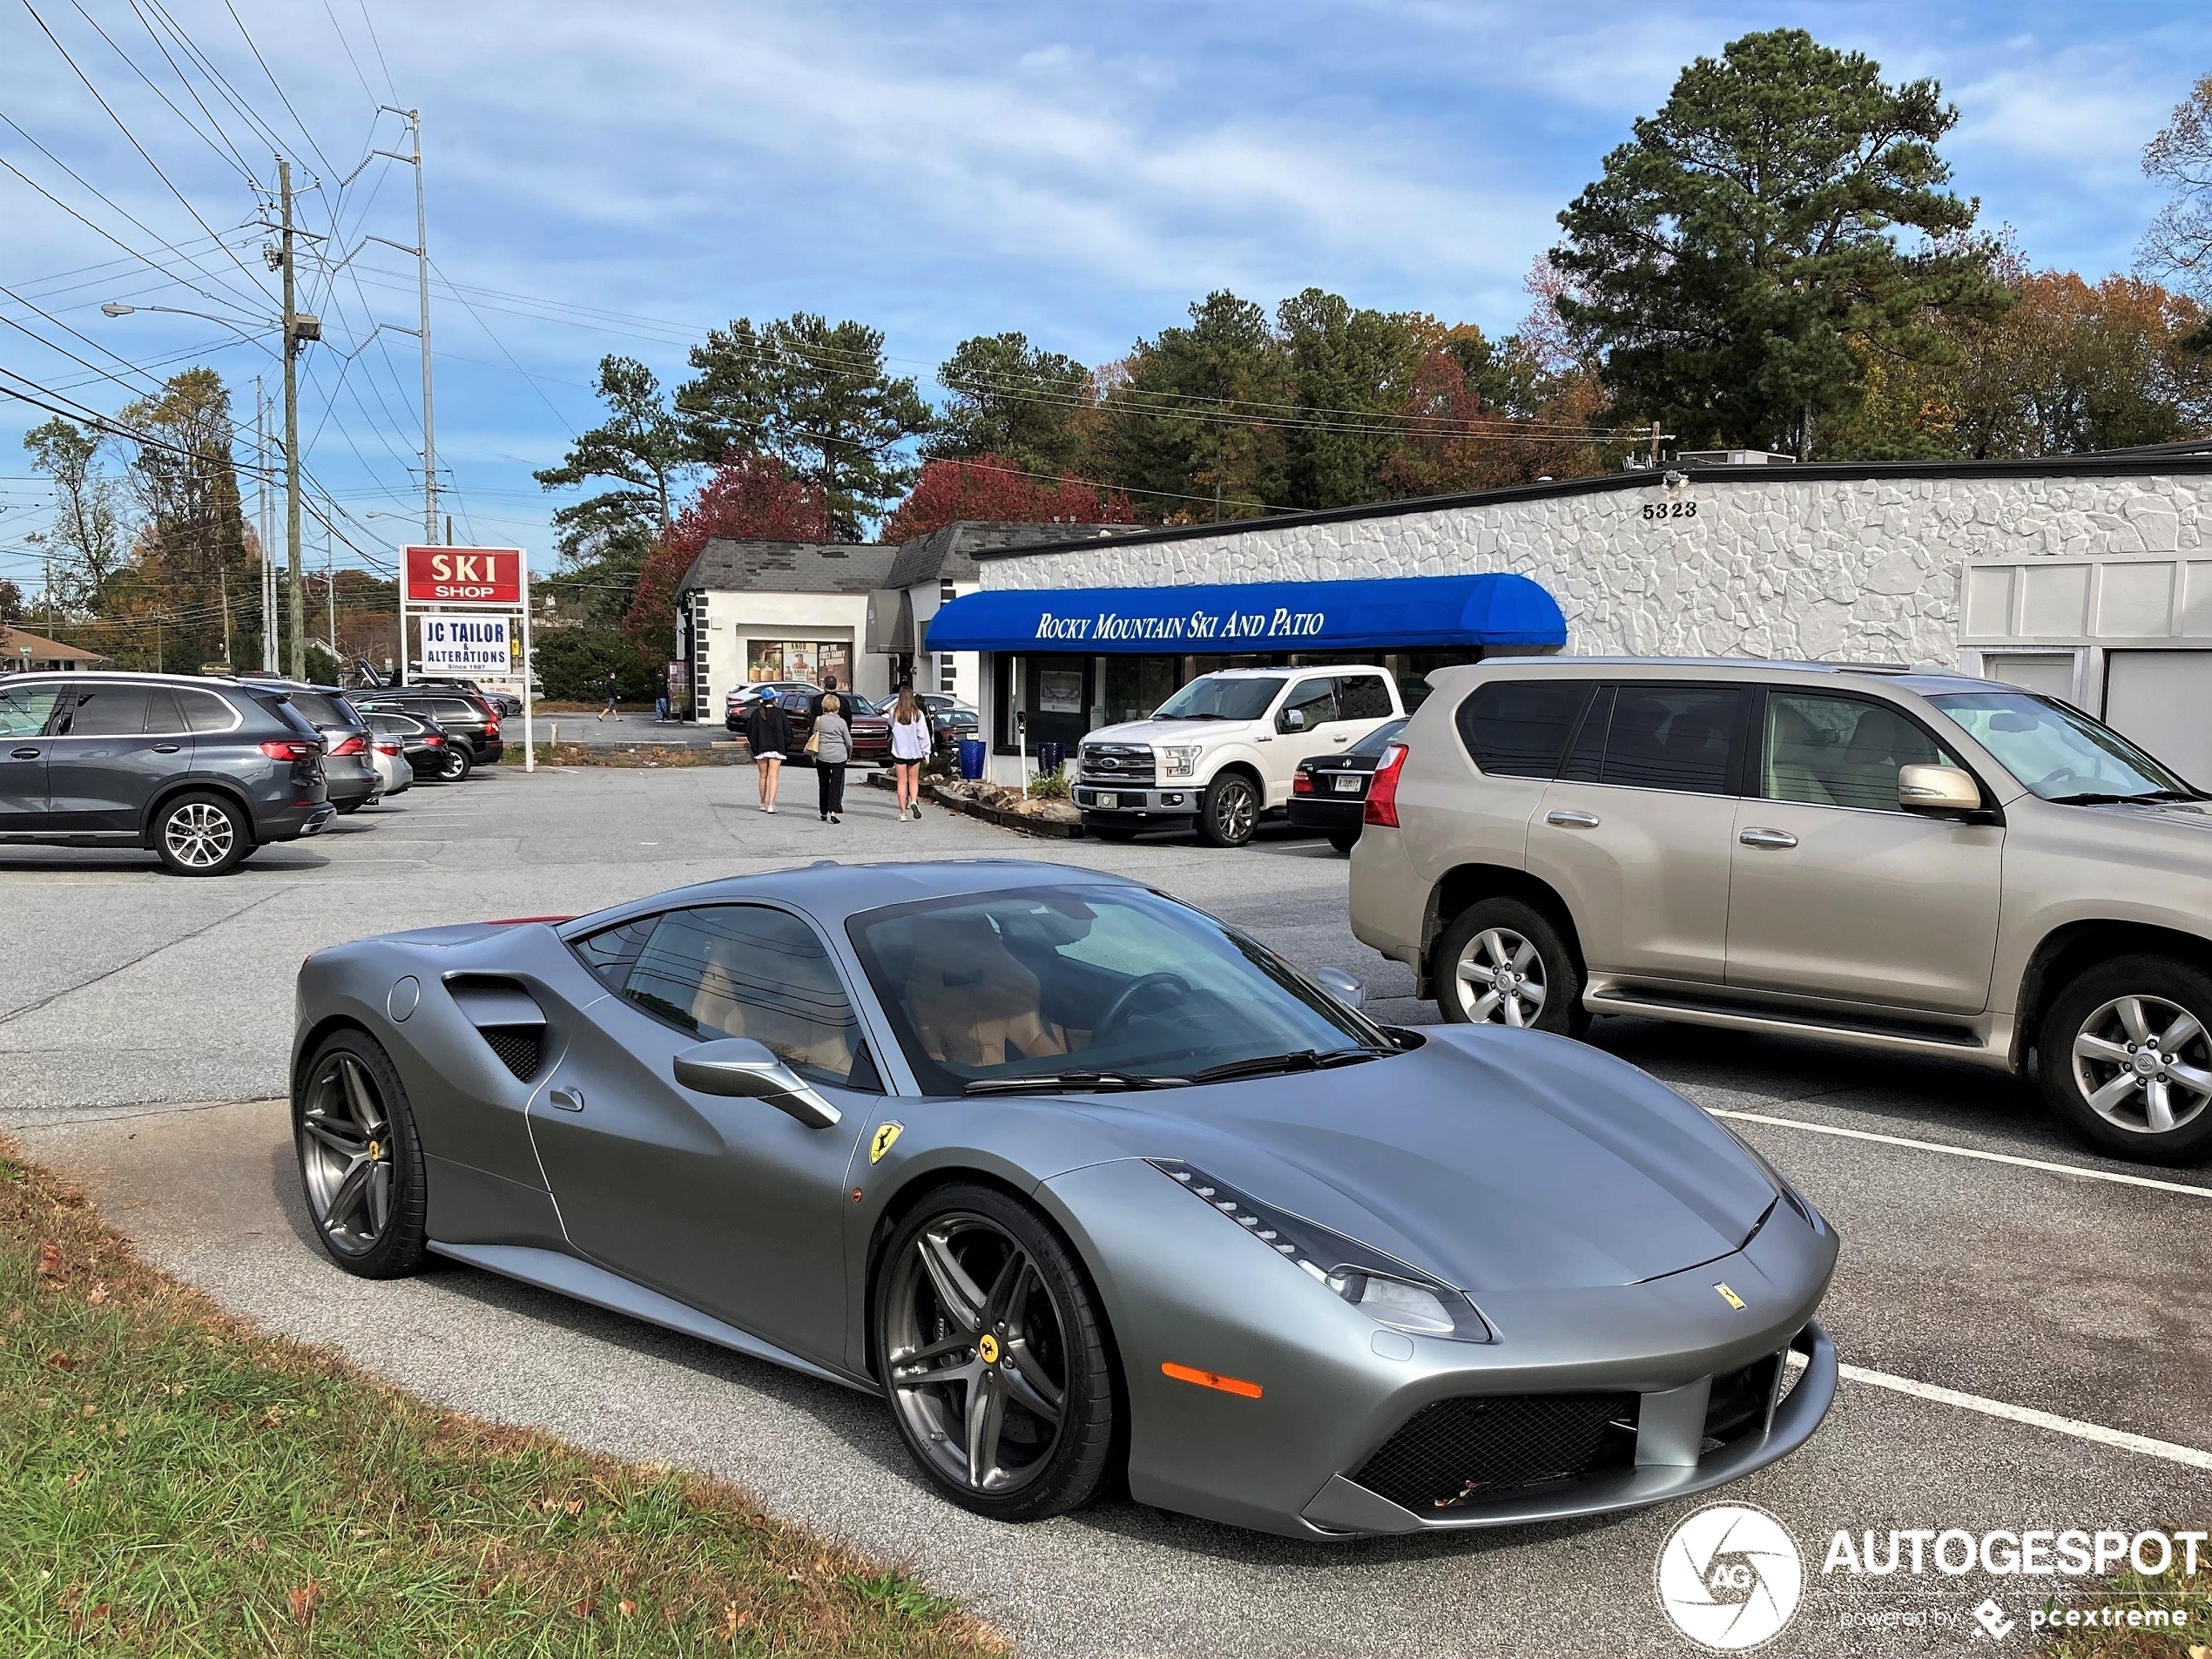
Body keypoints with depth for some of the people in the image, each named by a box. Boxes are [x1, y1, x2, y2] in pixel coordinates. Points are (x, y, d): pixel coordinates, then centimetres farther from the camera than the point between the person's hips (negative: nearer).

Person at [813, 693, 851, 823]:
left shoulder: (819, 720, -1)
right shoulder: (841, 722, -4)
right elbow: (849, 742, 1)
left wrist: (814, 754, 19)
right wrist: (849, 755, 18)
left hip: (822, 755, 1)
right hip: (839, 756, -1)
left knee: (823, 783, 12)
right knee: (836, 783, -1)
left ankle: (824, 813, 18)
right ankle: (833, 811, -14)